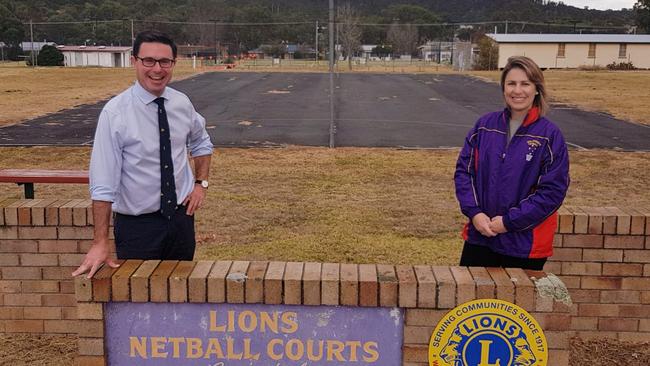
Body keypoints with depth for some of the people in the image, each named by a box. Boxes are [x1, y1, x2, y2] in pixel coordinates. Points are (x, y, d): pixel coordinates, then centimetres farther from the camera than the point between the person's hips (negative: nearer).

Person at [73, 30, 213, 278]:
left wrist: (201, 183, 4)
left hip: (181, 217, 5)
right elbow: (102, 184, -17)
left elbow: (201, 144, 19)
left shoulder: (182, 103, -1)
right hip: (137, 225, -4)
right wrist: (100, 243, -20)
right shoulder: (115, 113, -16)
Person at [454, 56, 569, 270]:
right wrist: (474, 212, -10)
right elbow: (463, 170, 4)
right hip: (479, 237, 3)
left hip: (525, 243, -3)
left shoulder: (550, 135, -8)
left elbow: (553, 190, -12)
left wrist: (509, 221, -15)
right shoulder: (485, 126, 3)